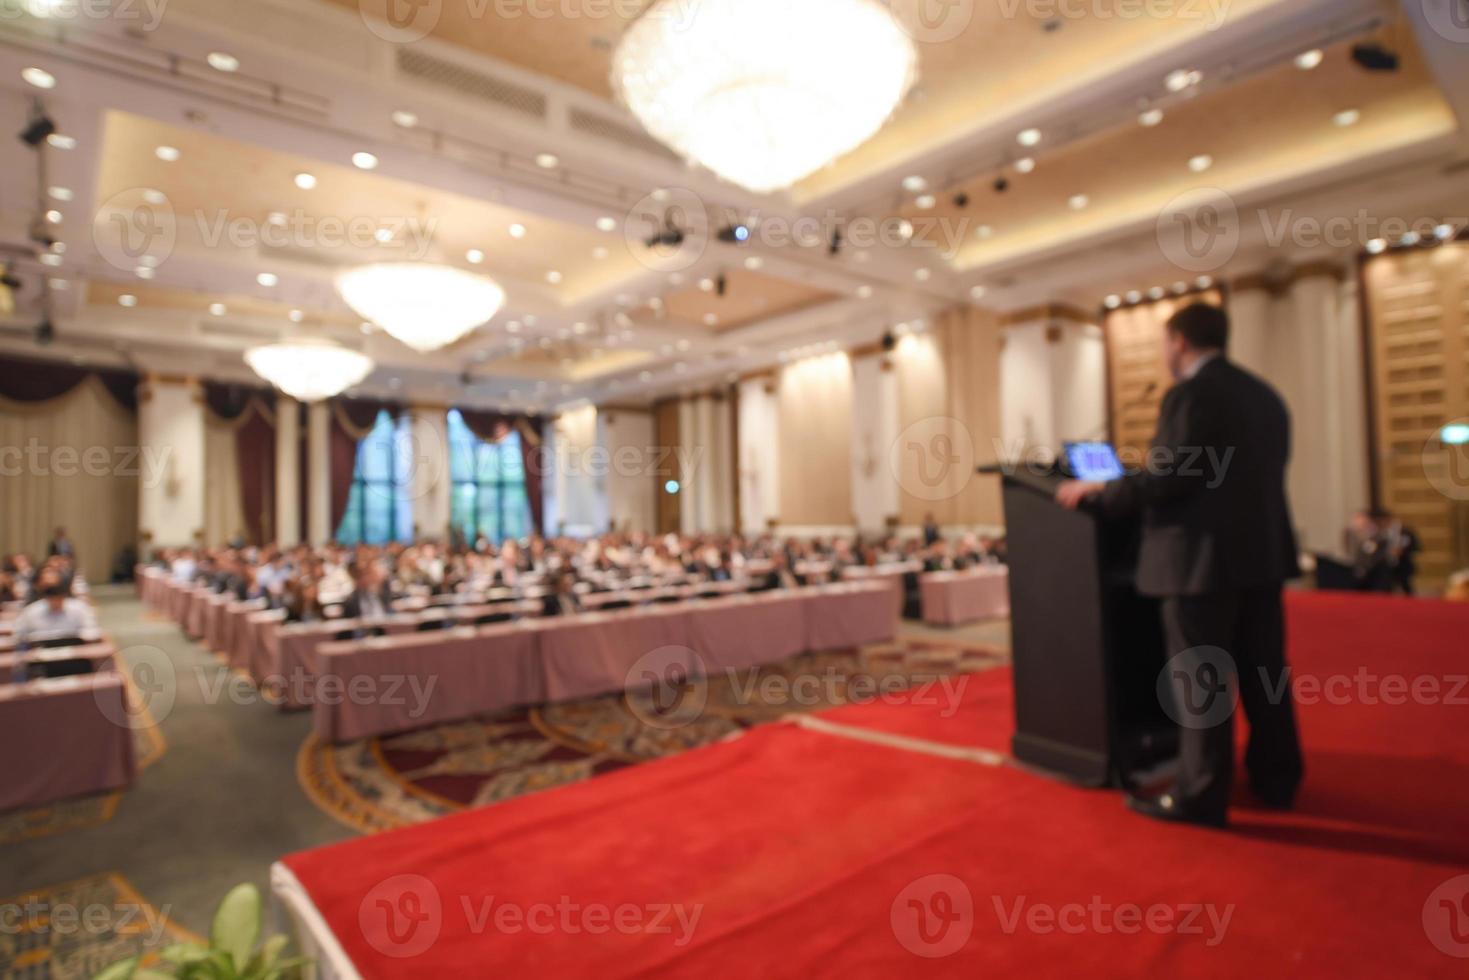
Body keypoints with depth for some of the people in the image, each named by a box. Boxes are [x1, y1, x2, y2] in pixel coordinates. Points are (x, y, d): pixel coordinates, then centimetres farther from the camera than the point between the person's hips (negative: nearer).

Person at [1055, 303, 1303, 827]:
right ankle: (1277, 778, 29)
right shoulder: (1265, 395, 14)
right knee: (1263, 672, 17)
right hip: (1262, 552, 9)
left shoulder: (1190, 395, -13)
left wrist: (1097, 492, -8)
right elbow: (1252, 477, 17)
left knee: (1199, 681, -1)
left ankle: (1200, 796, 9)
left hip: (1205, 557, -9)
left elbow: (1167, 479, -19)